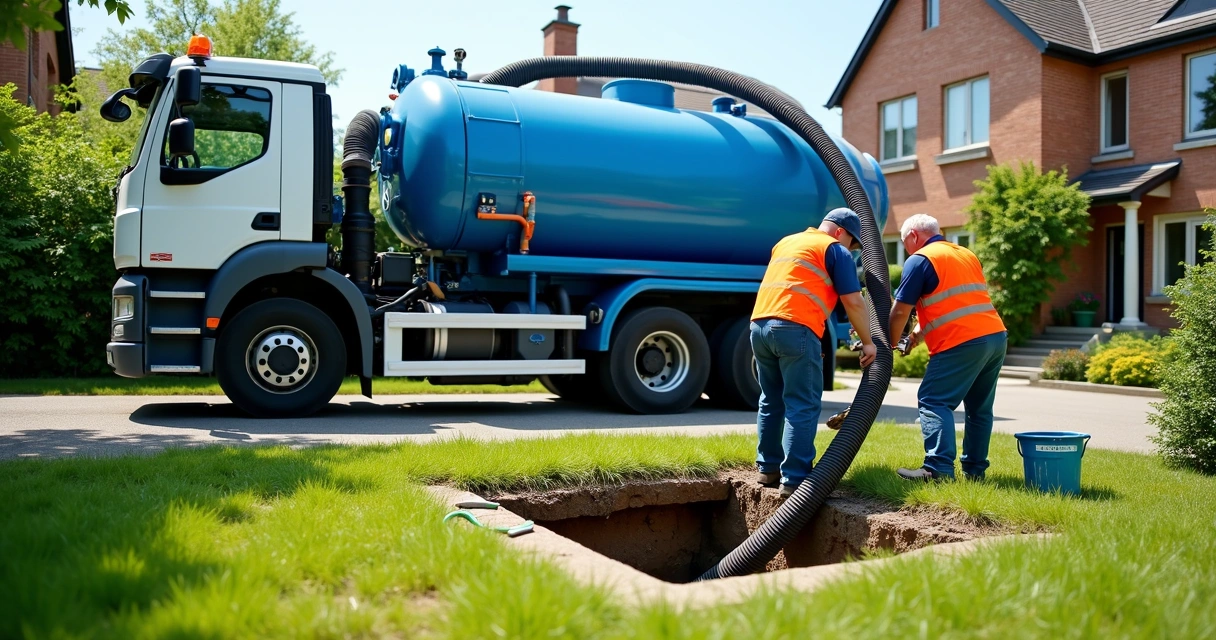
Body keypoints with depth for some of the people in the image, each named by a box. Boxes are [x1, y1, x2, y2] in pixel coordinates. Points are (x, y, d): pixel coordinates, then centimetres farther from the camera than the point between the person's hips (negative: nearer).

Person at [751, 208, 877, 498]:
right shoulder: (835, 251, 6)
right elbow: (853, 302, 0)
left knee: (771, 401, 18)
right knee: (803, 406, -4)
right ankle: (794, 479, -6)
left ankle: (768, 468, 24)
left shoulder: (786, 242, 28)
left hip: (759, 324, 8)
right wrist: (868, 342, 9)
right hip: (795, 329, -7)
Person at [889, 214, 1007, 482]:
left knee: (933, 402, -6)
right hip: (997, 336, 8)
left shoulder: (919, 260, -2)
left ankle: (939, 468, -15)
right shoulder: (967, 254, 23)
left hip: (962, 343, -8)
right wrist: (921, 329, 26)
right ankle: (975, 470, 18)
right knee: (979, 407, 14)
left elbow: (900, 312, -3)